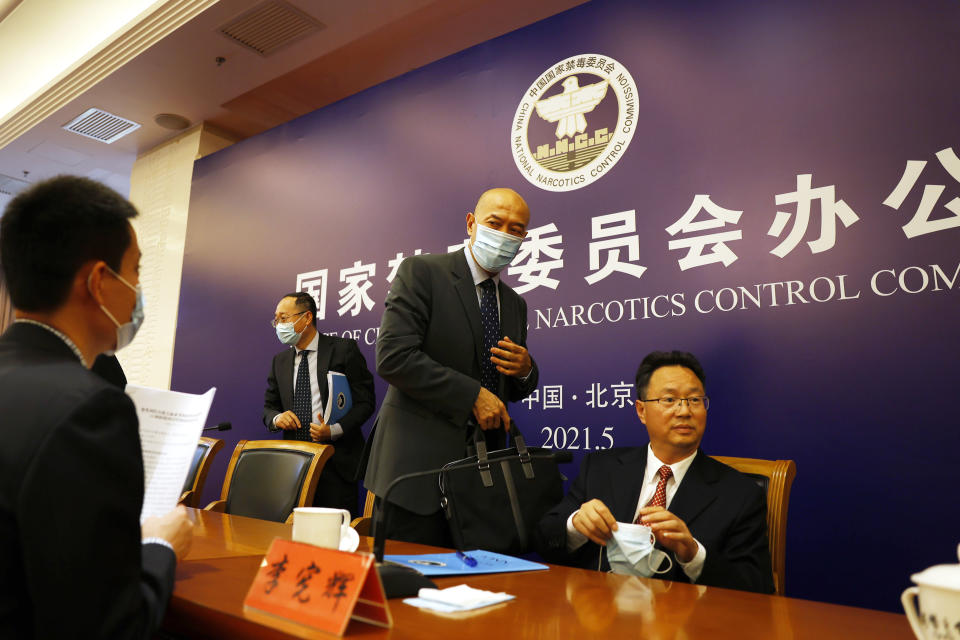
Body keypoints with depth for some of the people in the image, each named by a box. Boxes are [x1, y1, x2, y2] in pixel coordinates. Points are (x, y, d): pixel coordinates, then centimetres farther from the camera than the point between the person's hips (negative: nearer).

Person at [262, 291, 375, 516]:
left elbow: (365, 401, -5)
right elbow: (269, 407, 19)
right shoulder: (280, 361, 13)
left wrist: (334, 430, -19)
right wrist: (277, 418, -5)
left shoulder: (343, 349, -4)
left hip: (336, 463, -4)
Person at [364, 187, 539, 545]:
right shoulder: (421, 272, -5)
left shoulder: (514, 303, 15)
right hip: (419, 463, -5)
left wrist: (525, 370, -3)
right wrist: (473, 395, -16)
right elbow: (393, 357, -17)